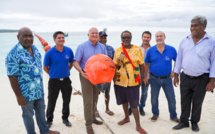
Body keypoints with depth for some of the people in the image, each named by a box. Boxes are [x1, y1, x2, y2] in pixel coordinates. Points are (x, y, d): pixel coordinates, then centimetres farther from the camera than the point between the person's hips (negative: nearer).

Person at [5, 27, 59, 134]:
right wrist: (19, 96, -18)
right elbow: (12, 77, -19)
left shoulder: (34, 48, 3)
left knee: (41, 111, 22)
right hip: (26, 93, -7)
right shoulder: (13, 54, -19)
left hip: (39, 90, 7)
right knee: (28, 115, 13)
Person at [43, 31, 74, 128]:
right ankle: (49, 120, 31)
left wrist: (65, 72, 8)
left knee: (66, 101, 14)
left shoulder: (69, 51, -3)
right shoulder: (49, 53, -11)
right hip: (54, 81, -2)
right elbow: (45, 67, 0)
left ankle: (65, 118, 33)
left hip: (66, 80, 3)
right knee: (51, 102, 11)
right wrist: (53, 74, 4)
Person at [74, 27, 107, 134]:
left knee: (95, 99, 17)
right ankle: (88, 124, 9)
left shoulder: (102, 47, 6)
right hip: (86, 76, -4)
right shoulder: (82, 46, -6)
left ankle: (92, 117, 36)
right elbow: (76, 62, -8)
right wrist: (81, 71, -26)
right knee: (88, 101, -3)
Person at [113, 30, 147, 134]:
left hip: (133, 82, -3)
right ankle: (126, 118, 40)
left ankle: (138, 125, 14)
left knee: (134, 104, 1)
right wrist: (114, 78, 3)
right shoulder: (118, 51, 4)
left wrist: (141, 78, -1)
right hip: (120, 81, 3)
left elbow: (141, 65, 2)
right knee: (124, 101, 18)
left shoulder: (137, 49, -2)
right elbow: (114, 65, 9)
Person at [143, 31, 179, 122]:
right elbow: (146, 64, 3)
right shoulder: (150, 50, -4)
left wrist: (174, 72, -2)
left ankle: (173, 116, 27)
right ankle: (155, 114, 33)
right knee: (154, 98, 12)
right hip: (154, 79, 0)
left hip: (167, 79, 0)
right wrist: (145, 76, 1)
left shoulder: (171, 49, -5)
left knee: (171, 98, 7)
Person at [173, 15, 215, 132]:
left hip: (202, 79, -2)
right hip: (185, 77, 3)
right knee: (184, 101, 12)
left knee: (197, 103, 13)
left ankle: (194, 122, 34)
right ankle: (184, 121, 29)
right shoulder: (184, 41, 2)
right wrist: (176, 75, 8)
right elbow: (179, 59, 8)